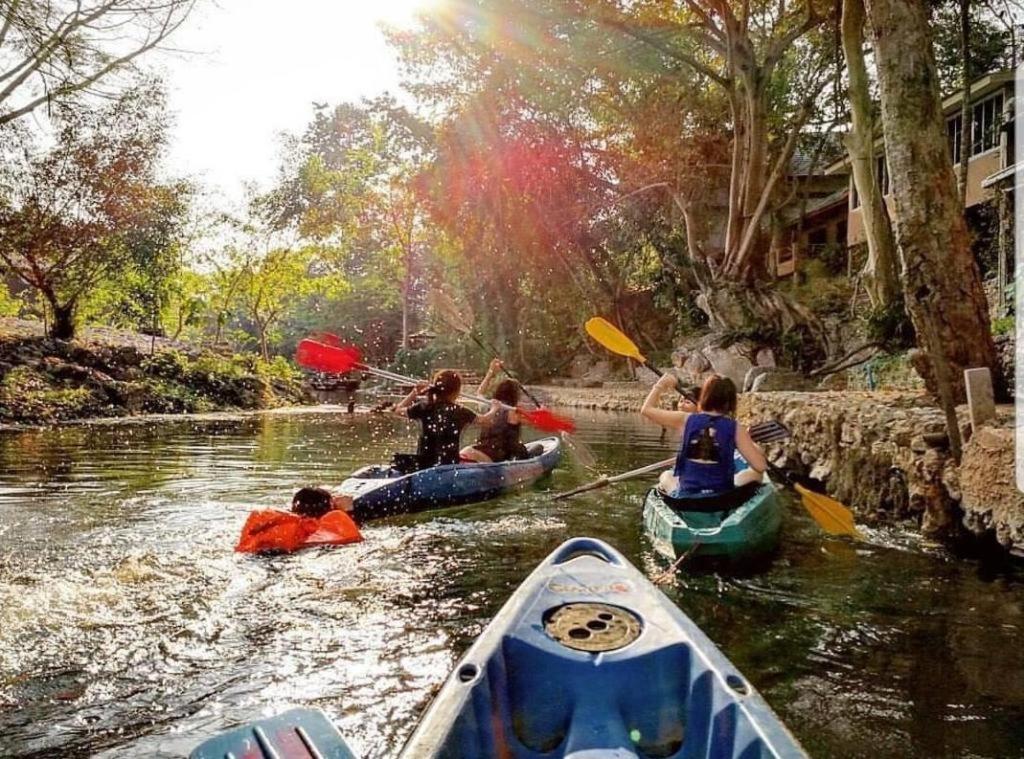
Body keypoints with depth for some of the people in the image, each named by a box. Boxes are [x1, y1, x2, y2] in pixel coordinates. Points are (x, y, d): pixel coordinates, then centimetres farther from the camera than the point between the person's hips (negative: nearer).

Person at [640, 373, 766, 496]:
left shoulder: (686, 420, -5)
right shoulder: (736, 428, -8)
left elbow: (647, 409, 6)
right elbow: (760, 467, -10)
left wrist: (660, 385, 19)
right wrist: (754, 447, 10)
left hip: (685, 497, 2)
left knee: (666, 476, 35)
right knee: (755, 474, 26)